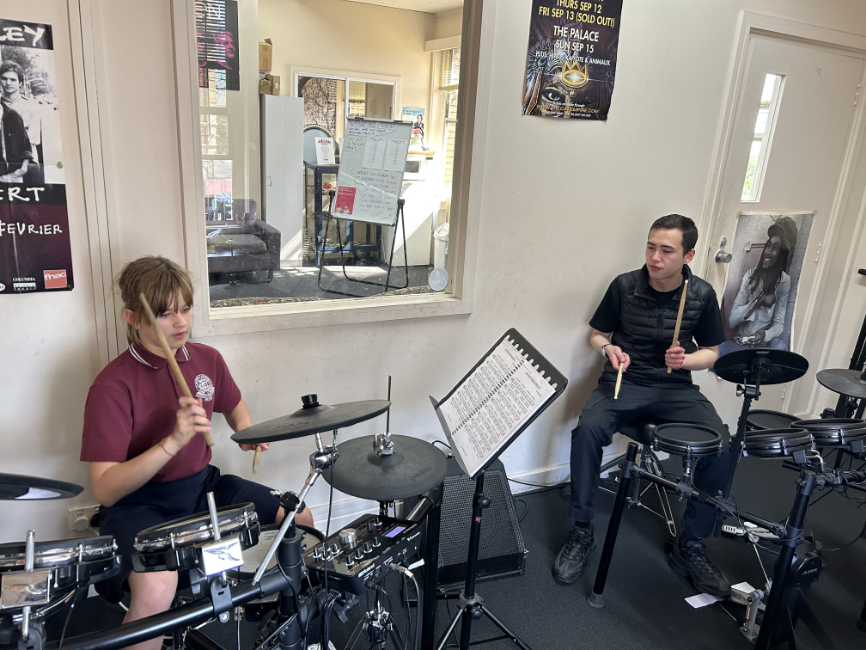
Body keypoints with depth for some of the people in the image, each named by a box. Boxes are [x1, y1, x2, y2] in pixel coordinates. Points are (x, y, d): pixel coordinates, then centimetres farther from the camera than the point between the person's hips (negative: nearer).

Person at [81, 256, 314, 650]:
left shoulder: (206, 359, -2)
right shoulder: (112, 387, -20)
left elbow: (235, 408, 19)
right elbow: (104, 490, -24)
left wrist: (247, 433, -4)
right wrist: (173, 441, -37)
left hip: (202, 484, 6)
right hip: (139, 502, -6)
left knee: (300, 520, 1)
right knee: (157, 586, -37)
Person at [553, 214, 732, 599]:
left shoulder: (702, 296, -2)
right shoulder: (624, 286, -4)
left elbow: (709, 353, 9)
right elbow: (597, 334, 9)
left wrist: (686, 360, -14)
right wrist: (608, 348, -15)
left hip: (676, 387, 2)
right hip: (624, 382, -1)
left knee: (722, 448, -22)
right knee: (588, 429, -31)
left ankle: (691, 547, 0)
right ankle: (581, 534, -12)